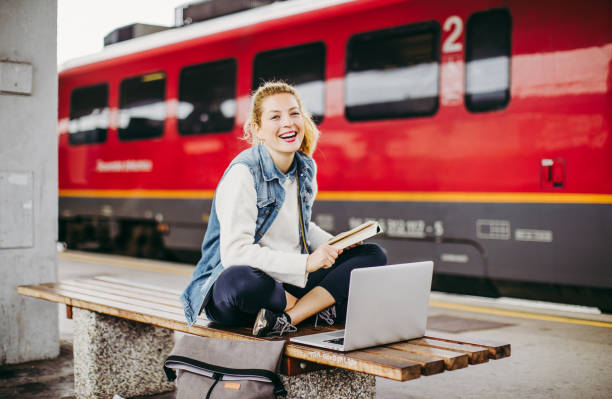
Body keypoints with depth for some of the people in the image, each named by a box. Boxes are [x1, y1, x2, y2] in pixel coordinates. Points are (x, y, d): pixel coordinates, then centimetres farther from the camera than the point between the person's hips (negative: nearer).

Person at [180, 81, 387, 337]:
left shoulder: (306, 168, 5)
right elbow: (234, 252, -26)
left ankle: (287, 318, -20)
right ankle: (318, 306, -13)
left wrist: (335, 245, 1)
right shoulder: (243, 173, -18)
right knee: (240, 281, -42)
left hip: (292, 281, 7)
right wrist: (306, 263, -26)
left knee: (373, 255, -4)